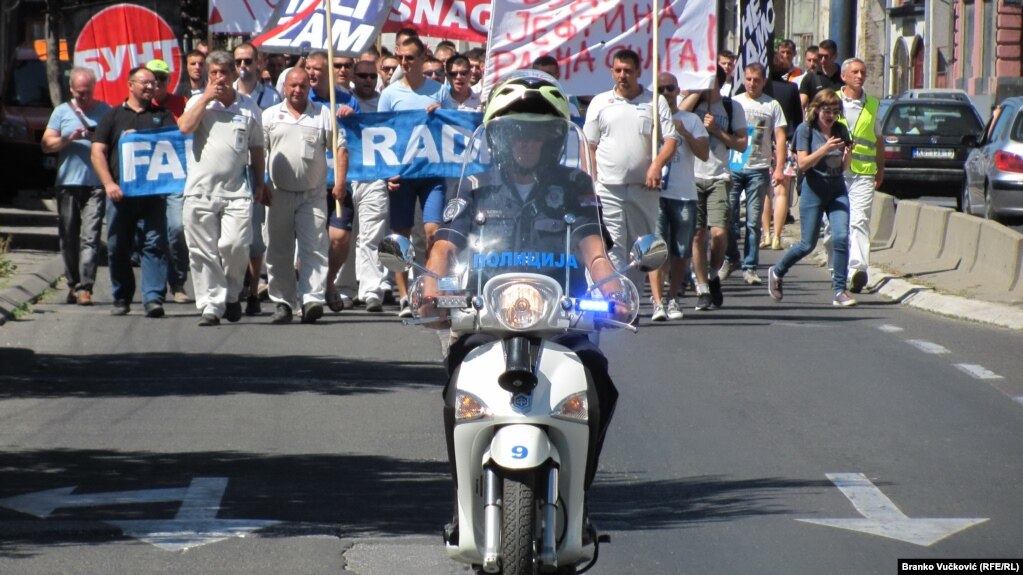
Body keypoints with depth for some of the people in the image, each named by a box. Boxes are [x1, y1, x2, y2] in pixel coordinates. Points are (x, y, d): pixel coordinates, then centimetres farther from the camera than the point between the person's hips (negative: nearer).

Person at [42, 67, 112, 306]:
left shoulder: (105, 111, 9)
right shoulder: (62, 111, 12)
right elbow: (46, 144, 6)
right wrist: (70, 138, -10)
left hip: (96, 184, -2)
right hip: (68, 182, 2)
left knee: (90, 237, -11)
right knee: (69, 237, 6)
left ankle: (85, 287, -15)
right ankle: (73, 284, 17)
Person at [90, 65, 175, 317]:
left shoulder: (162, 115, 15)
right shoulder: (114, 115, 13)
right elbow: (97, 152, 7)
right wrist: (109, 184, -6)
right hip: (120, 190, 0)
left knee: (155, 244, -10)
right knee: (117, 246, 4)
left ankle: (153, 297, -13)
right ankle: (121, 298, 16)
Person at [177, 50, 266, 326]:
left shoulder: (249, 107, 9)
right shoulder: (199, 102, 7)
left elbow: (256, 148, 16)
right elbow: (185, 127, -11)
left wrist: (260, 185, 14)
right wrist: (207, 97, -8)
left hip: (237, 190, 0)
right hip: (200, 189, 0)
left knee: (235, 246, -12)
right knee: (203, 251, -1)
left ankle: (231, 295, 12)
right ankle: (210, 306, 5)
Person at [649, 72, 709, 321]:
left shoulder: (691, 120, 13)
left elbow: (704, 153, 5)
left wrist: (684, 133, -8)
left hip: (684, 193, 2)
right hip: (655, 191, -2)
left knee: (681, 252, 6)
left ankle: (673, 298, 20)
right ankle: (658, 302, -16)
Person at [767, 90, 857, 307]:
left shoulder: (840, 130, 7)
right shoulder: (805, 130, -5)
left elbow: (844, 167, 11)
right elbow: (802, 163, -12)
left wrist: (847, 154, -11)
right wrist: (825, 149, -24)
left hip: (837, 190, 3)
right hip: (813, 190, -3)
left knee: (841, 238, -13)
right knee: (808, 245, 1)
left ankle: (840, 291, -7)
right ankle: (777, 272, 27)